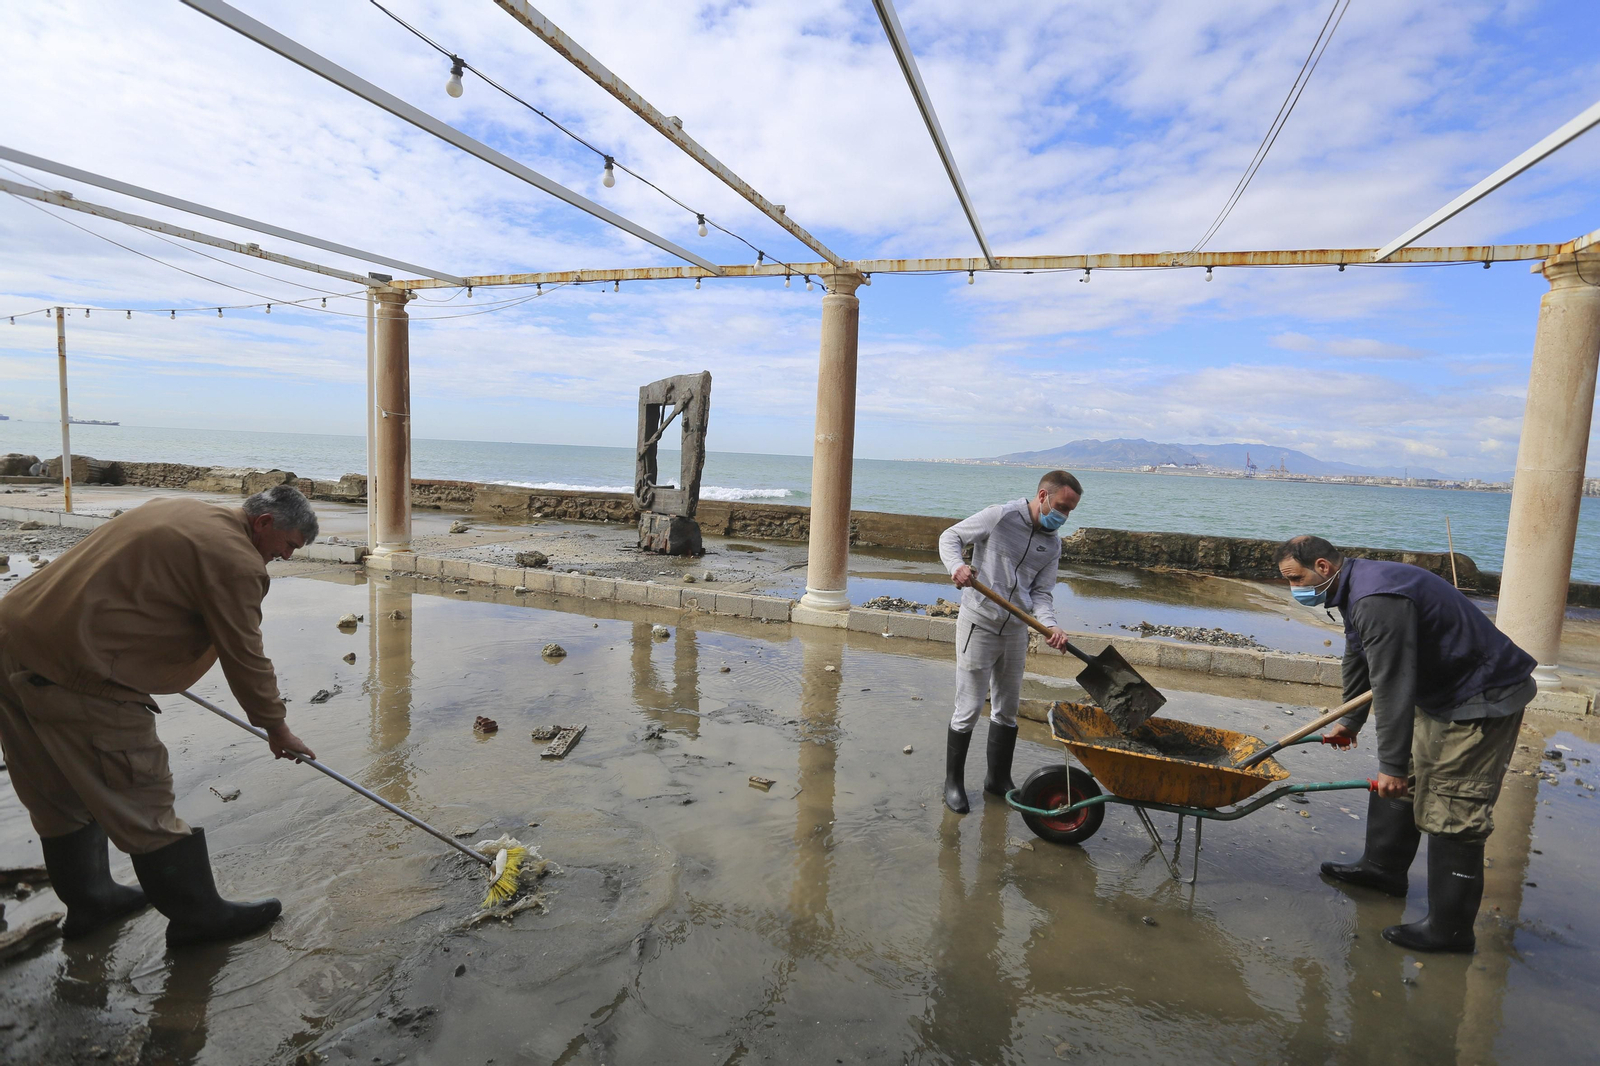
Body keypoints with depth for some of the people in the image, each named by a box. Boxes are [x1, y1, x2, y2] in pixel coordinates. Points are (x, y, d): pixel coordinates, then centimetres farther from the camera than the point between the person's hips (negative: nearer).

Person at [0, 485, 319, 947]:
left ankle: (87, 900, 39)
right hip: (72, 669, -10)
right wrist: (276, 727, 5)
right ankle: (197, 914, 15)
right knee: (140, 800, 1)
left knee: (62, 795, 22)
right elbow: (245, 657, -8)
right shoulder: (235, 561, -14)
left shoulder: (177, 510, 15)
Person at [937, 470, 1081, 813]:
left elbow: (1042, 592, 4)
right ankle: (953, 782, 16)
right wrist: (957, 566, -27)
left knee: (1007, 709, 16)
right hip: (978, 625, -6)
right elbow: (951, 537, -7)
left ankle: (998, 778, 33)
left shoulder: (1053, 544, 6)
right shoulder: (1000, 517, -12)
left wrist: (1050, 625, -16)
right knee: (969, 708, -1)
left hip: (1016, 630, 6)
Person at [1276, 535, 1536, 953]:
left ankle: (1449, 928, 3)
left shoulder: (1378, 600, -29)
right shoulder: (1355, 586, 5)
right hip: (1442, 694, 11)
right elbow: (1358, 659, 20)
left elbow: (1393, 688, -31)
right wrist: (1350, 721, 30)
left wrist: (1392, 765, -26)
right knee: (1403, 781, 18)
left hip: (1485, 699, -11)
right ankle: (1383, 867, 32)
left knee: (1452, 809, -7)